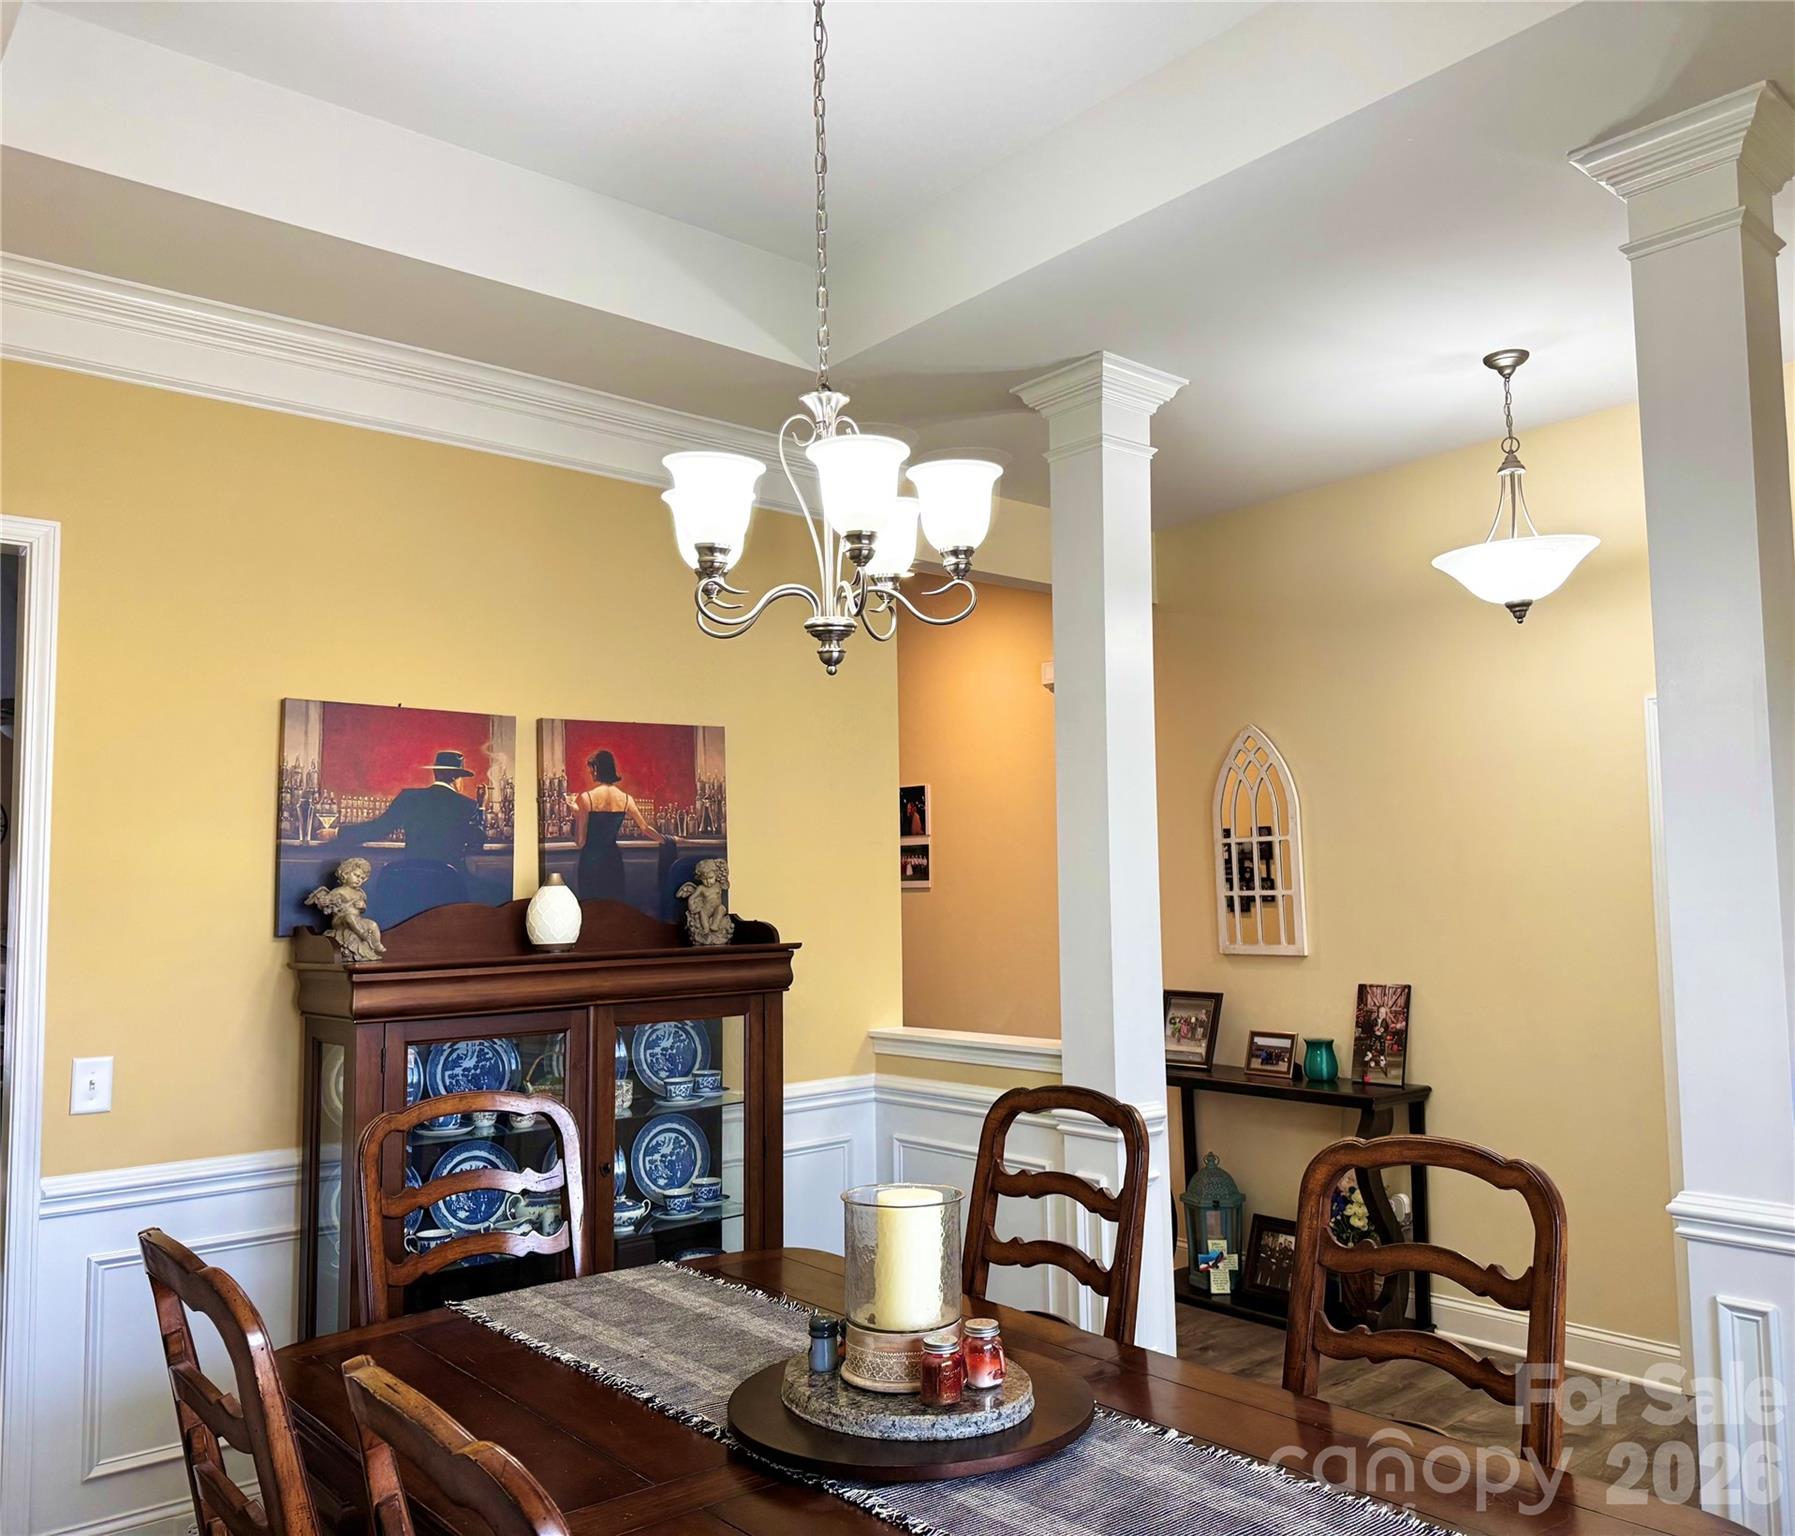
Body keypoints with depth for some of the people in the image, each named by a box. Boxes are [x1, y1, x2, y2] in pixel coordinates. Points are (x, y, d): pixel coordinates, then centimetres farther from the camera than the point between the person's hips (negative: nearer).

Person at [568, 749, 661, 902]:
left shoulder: (586, 798, -12)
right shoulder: (625, 799, -2)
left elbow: (580, 841, -10)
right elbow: (645, 829, 6)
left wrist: (576, 813, 1)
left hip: (590, 862, -4)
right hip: (614, 861, 4)